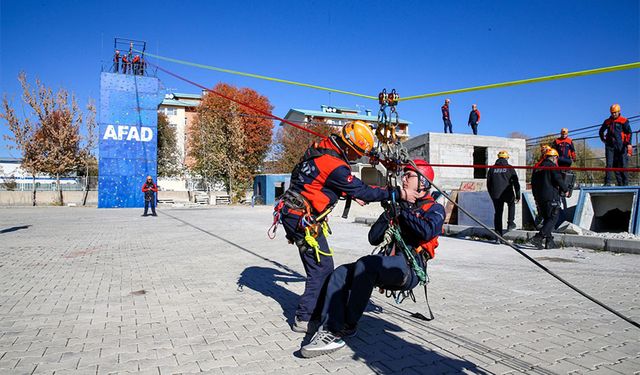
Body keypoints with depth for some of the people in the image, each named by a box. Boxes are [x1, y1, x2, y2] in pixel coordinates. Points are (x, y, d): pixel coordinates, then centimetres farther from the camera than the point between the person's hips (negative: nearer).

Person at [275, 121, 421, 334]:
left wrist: (351, 195, 17)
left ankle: (318, 309, 25)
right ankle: (304, 319, 0)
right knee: (322, 268, -5)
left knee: (320, 266, 16)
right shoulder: (335, 166, -22)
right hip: (303, 218, -10)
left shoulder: (321, 149, 7)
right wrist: (399, 194, -13)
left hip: (291, 212, 10)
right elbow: (363, 191, -17)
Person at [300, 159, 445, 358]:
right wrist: (389, 214, 2)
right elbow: (373, 238, 17)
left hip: (410, 269, -7)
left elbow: (428, 232, -18)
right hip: (391, 266, 7)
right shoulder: (399, 206, 24)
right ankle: (331, 331, -22)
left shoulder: (434, 208, 7)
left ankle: (348, 326, -19)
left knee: (365, 264, -31)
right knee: (340, 273, -12)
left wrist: (405, 211, -5)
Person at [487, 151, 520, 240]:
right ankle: (510, 223, 24)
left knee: (498, 214, 8)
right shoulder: (510, 168, 2)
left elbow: (488, 184, 14)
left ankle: (498, 236, 6)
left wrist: (492, 195, 22)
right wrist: (518, 196, 4)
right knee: (511, 204, 31)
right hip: (508, 194, -2)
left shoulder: (492, 169, 11)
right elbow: (516, 183, -1)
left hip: (496, 195, 2)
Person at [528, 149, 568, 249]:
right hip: (551, 197, -8)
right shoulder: (552, 166, -7)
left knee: (547, 219, 13)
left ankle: (549, 242, 11)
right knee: (553, 218, -5)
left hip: (539, 198, 8)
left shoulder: (537, 167, 17)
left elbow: (533, 183, 21)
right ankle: (538, 238, -17)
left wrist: (536, 196, 28)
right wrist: (565, 190, 3)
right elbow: (559, 179, -14)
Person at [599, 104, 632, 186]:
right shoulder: (607, 121, 14)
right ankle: (607, 183, -4)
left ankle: (625, 184, 3)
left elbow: (629, 132, -4)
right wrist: (603, 139, 20)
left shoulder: (624, 121, 3)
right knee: (609, 164, -3)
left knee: (623, 165, -2)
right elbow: (601, 131, 31)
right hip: (610, 146, 3)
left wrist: (629, 144, -15)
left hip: (621, 147, -3)